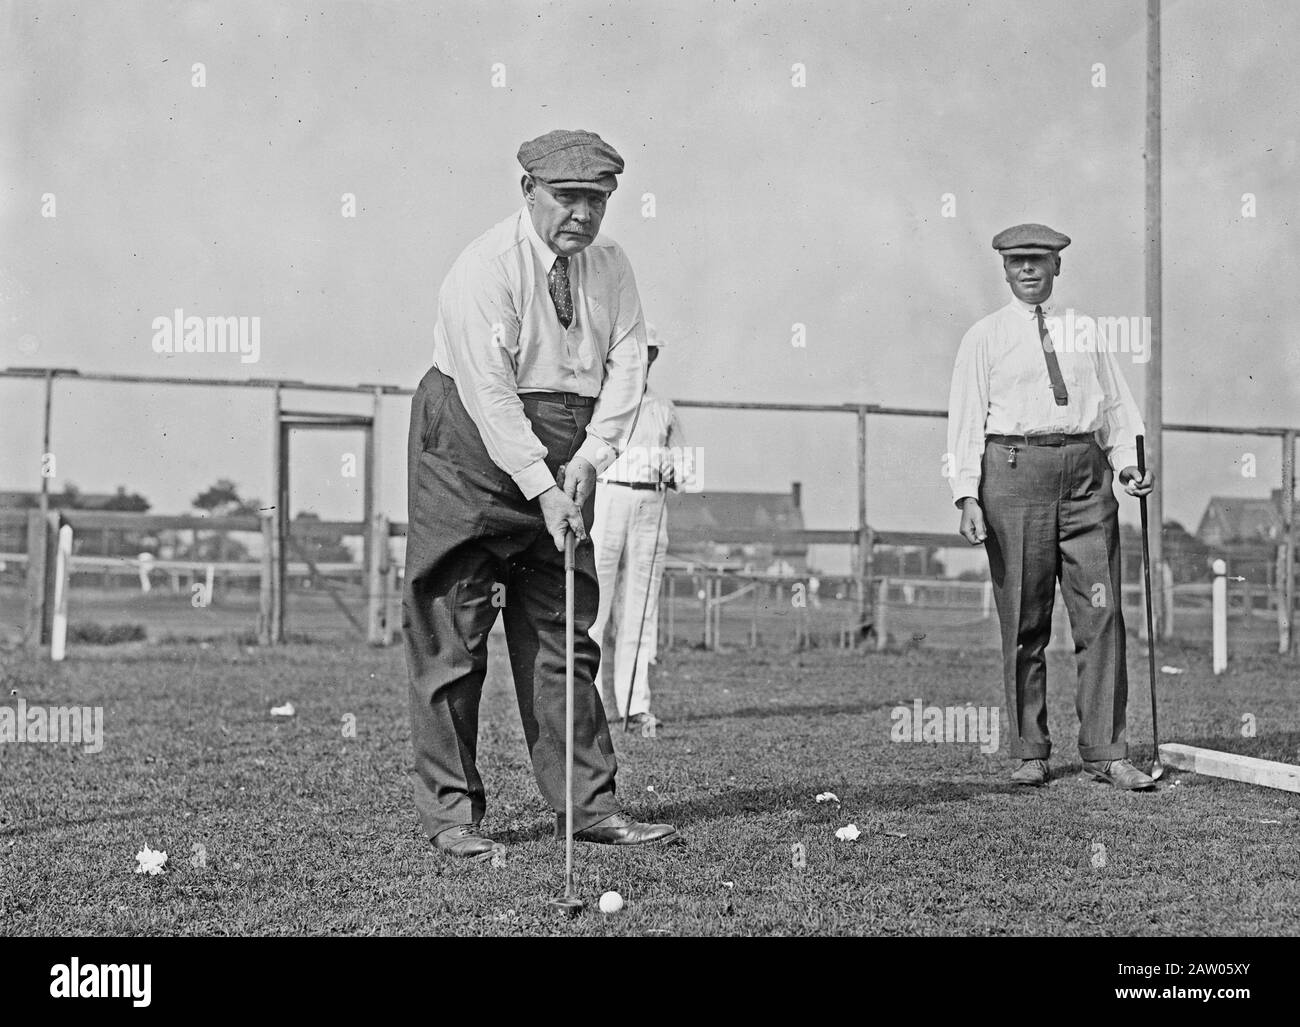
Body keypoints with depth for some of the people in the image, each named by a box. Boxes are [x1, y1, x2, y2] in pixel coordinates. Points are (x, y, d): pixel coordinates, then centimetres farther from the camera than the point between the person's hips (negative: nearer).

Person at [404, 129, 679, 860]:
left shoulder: (610, 264, 4)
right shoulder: (486, 268, -16)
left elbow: (628, 361, -2)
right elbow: (490, 391, -22)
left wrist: (591, 455, -16)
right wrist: (543, 490, -25)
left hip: (564, 460, 6)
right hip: (474, 451, -6)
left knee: (565, 633, 8)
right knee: (453, 635, -3)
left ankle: (590, 804, 12)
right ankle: (451, 811, 4)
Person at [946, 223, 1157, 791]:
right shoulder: (984, 337, 7)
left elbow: (1115, 403, 16)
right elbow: (965, 419, 2)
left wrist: (1127, 463, -2)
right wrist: (969, 497, -9)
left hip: (1086, 473, 2)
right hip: (1013, 471, -2)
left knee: (1101, 613, -3)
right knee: (1023, 620, 0)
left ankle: (1105, 752, 1)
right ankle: (1030, 752, 9)